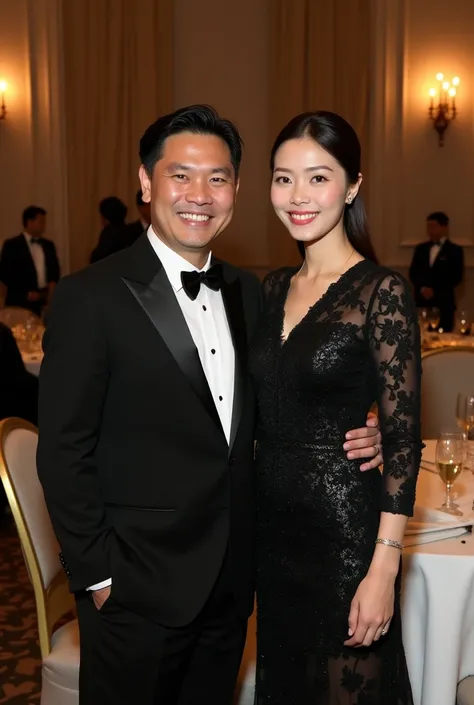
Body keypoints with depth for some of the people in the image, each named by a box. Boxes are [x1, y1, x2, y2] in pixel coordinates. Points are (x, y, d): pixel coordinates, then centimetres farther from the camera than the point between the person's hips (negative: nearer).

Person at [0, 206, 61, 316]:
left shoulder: (48, 245, 15)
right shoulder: (12, 244, 0)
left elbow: (55, 269, 22)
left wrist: (53, 284, 1)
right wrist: (26, 293, -11)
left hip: (45, 301, 4)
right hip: (21, 302, -4)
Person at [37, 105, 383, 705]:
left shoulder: (246, 292, 5)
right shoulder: (91, 298, -15)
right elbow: (64, 452, -13)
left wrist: (350, 436, -5)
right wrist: (96, 575, -12)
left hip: (231, 580, 6)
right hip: (138, 588, -5)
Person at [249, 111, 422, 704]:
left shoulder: (382, 292, -13)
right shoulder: (274, 289, 6)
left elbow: (403, 438, -15)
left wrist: (384, 569, -18)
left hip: (344, 526, -6)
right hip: (271, 521, 6)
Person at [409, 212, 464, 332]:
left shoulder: (455, 250, 3)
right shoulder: (420, 249, 15)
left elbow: (456, 277, -4)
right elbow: (413, 273, 11)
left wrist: (434, 290, -11)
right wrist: (422, 288, -7)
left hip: (443, 303, -3)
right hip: (422, 301, 3)